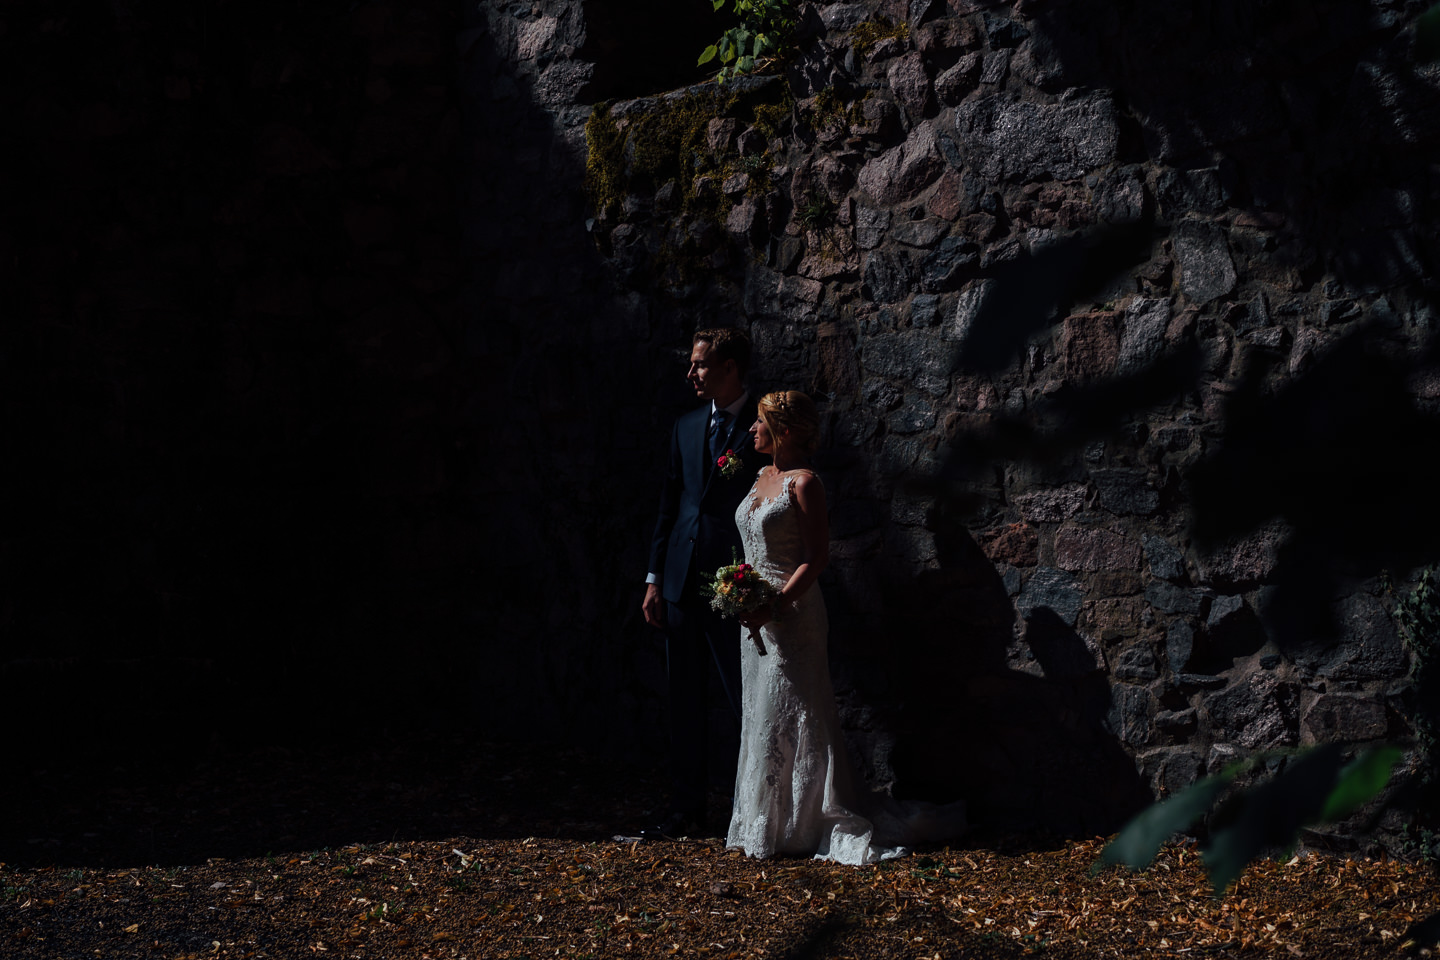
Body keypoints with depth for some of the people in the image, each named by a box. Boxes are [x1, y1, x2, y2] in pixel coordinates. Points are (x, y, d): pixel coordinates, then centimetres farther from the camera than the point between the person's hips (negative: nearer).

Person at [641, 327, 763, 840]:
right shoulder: (686, 427, 13)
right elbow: (669, 504, 15)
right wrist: (654, 578, 11)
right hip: (682, 582, 6)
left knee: (747, 700, -1)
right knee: (686, 699, 10)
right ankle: (688, 809, 18)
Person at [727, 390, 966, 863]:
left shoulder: (804, 483, -13)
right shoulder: (763, 477, 13)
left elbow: (816, 556, -17)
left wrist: (775, 606, -23)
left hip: (793, 613, -9)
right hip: (758, 614, 9)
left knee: (794, 717, -5)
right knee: (762, 716, 12)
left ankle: (815, 822, 3)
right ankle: (771, 821, 20)